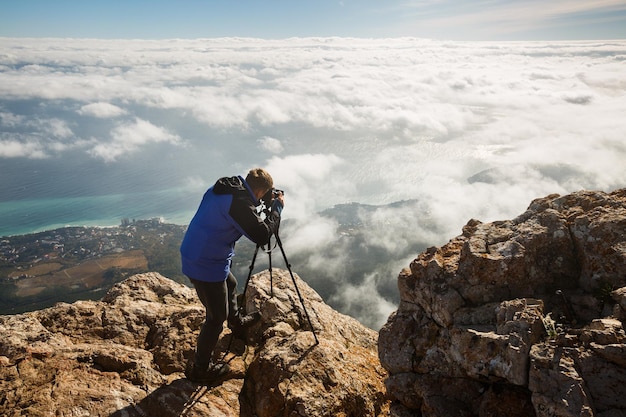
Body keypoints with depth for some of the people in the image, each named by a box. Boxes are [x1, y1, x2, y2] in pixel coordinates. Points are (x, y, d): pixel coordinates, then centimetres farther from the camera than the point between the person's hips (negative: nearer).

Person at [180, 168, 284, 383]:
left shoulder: (223, 188, 3)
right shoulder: (239, 203, -25)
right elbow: (262, 235, -22)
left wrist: (264, 206, 12)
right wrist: (277, 207, -10)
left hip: (193, 255, 10)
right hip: (207, 265, -10)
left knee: (230, 284, 32)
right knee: (216, 317, 6)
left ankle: (237, 322, 58)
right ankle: (200, 369, 20)